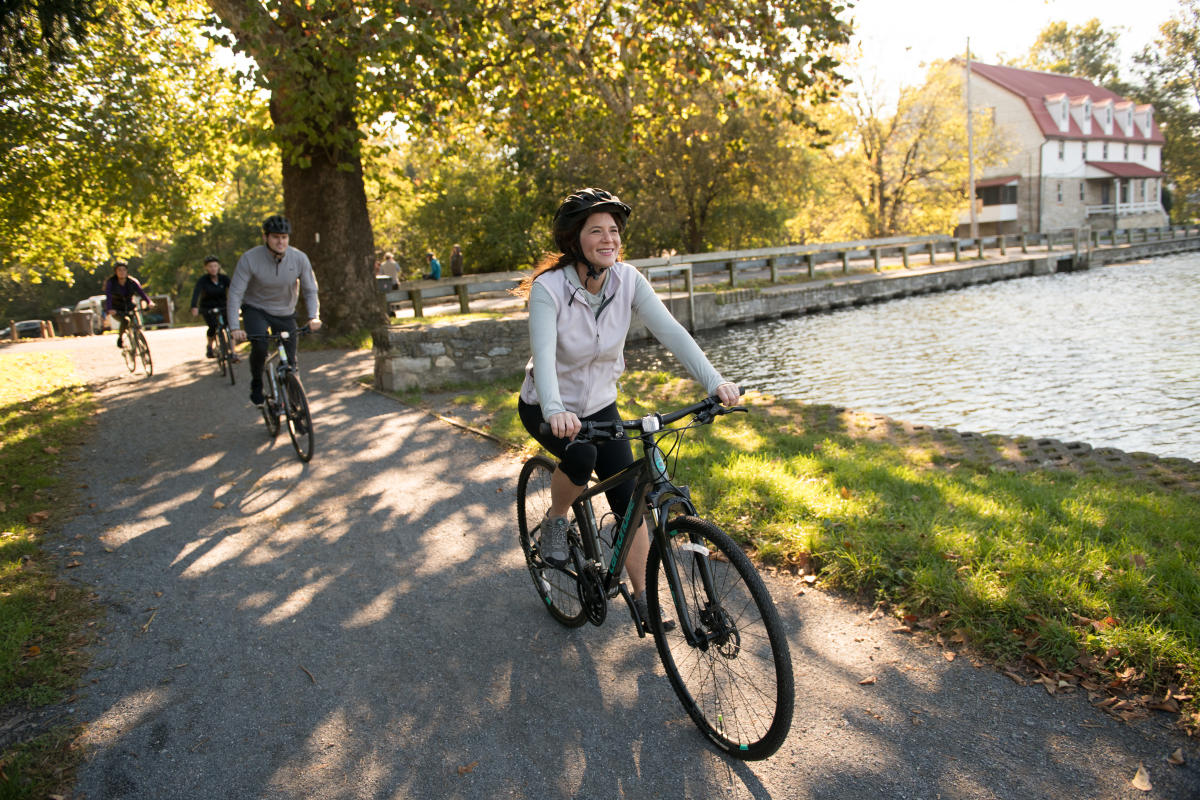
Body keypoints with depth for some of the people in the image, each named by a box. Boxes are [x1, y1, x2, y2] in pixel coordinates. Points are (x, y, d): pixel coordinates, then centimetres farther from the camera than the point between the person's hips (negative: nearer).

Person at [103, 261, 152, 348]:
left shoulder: (132, 281, -7)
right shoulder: (111, 282, -13)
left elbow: (141, 292, -21)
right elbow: (108, 296, -26)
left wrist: (148, 302, -40)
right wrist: (109, 309, -44)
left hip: (130, 308, 3)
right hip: (116, 310, -3)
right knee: (125, 320, -31)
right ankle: (120, 337, -6)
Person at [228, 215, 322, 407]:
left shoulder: (299, 259, -15)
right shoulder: (250, 259, -22)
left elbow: (310, 290, -7)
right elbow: (235, 294, -22)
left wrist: (313, 317, -25)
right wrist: (234, 328, -32)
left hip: (285, 313, 2)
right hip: (256, 310, -2)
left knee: (290, 364, -1)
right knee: (259, 346, -29)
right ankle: (256, 384, -2)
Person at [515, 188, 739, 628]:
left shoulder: (628, 280, -14)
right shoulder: (548, 288, -25)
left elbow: (669, 330, -24)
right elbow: (543, 354, -37)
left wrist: (713, 380, -38)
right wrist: (555, 411, -56)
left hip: (600, 404, 3)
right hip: (547, 408, -3)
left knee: (629, 501, -3)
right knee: (581, 457, -34)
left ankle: (642, 597, 15)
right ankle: (555, 521, -1)